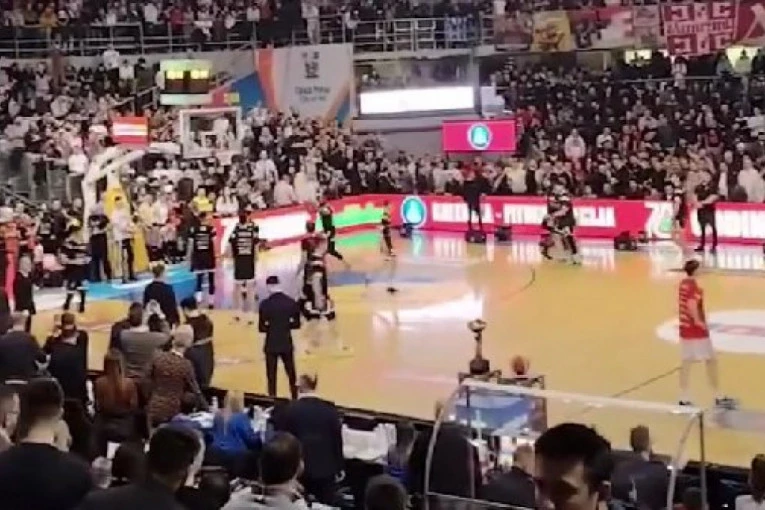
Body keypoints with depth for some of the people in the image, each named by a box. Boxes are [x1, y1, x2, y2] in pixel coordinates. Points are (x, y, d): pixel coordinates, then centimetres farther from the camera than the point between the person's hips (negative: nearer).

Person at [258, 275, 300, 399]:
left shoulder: (265, 304, -14)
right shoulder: (291, 302, -5)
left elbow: (261, 327, -11)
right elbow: (296, 324, 2)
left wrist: (271, 328, 8)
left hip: (271, 345, -3)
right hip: (286, 344, 3)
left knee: (271, 377, 7)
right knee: (291, 375, 18)